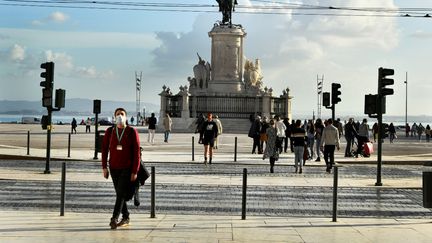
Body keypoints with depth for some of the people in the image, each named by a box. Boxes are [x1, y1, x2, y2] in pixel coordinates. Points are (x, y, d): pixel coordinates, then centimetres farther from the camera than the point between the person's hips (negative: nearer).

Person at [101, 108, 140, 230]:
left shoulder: (132, 132, -6)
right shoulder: (109, 131, 3)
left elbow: (136, 152, -7)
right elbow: (105, 149, 7)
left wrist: (135, 171, -10)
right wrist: (104, 167, 0)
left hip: (127, 168, -4)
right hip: (114, 168, 4)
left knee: (121, 192, -14)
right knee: (119, 193, 11)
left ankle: (114, 218, -17)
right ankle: (125, 218, 23)